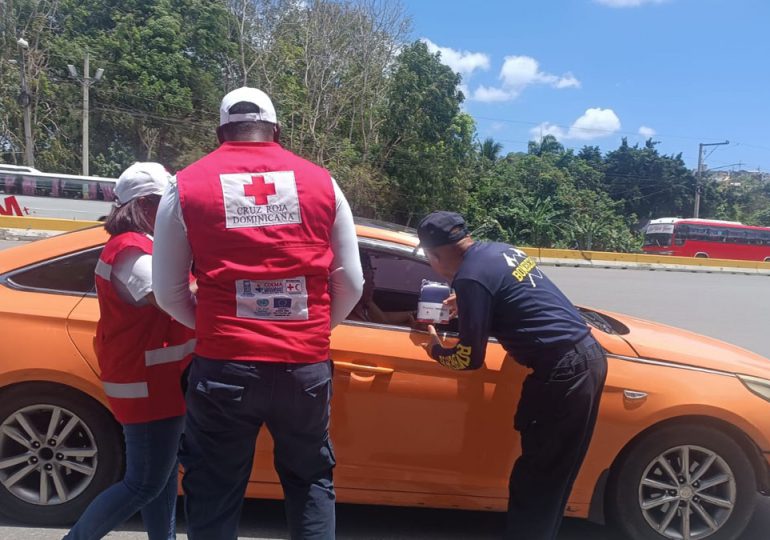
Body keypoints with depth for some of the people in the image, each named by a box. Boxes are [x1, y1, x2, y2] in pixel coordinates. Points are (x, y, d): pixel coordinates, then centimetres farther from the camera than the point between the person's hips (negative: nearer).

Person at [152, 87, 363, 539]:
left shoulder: (186, 187, 2)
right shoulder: (321, 182, 5)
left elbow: (168, 293, 4)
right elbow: (351, 283, 7)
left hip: (223, 366, -1)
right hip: (307, 364, 2)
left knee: (215, 495, 17)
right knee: (311, 481, 22)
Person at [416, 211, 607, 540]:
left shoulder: (470, 277, -15)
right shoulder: (499, 250, 12)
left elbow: (470, 358, -8)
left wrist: (437, 351, 11)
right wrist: (465, 301, 40)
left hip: (562, 372, -9)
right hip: (588, 356, 10)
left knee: (536, 477, 5)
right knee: (553, 473, 19)